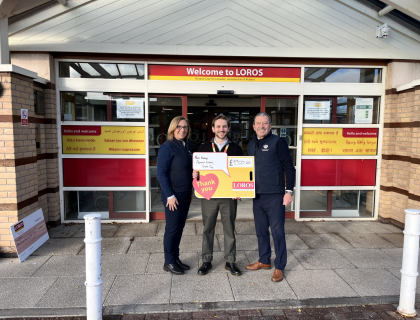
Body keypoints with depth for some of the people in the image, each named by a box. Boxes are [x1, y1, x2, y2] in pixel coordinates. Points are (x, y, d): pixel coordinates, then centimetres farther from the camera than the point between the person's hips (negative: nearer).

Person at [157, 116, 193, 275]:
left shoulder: (185, 146, 11)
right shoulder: (167, 147, -12)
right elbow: (161, 173, -15)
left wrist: (190, 190, 12)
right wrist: (170, 195, -18)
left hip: (185, 194, 7)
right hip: (173, 195, -7)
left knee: (180, 227, 14)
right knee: (172, 228, 2)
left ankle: (175, 258, 28)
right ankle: (169, 262, 17)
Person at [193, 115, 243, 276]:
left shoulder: (236, 149, 5)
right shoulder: (204, 148, 6)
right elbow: (197, 170, 8)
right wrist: (195, 175, -15)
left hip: (229, 196, 0)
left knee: (229, 229, 9)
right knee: (208, 229, 9)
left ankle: (230, 261, 24)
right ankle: (206, 261, 24)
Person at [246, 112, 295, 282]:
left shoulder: (278, 142, -6)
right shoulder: (251, 144, 12)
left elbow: (289, 167, -8)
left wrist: (289, 191, -14)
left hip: (274, 196, -6)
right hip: (257, 195, 6)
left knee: (277, 231, 2)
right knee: (261, 230, 16)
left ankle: (279, 267, 17)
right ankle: (264, 261, 33)